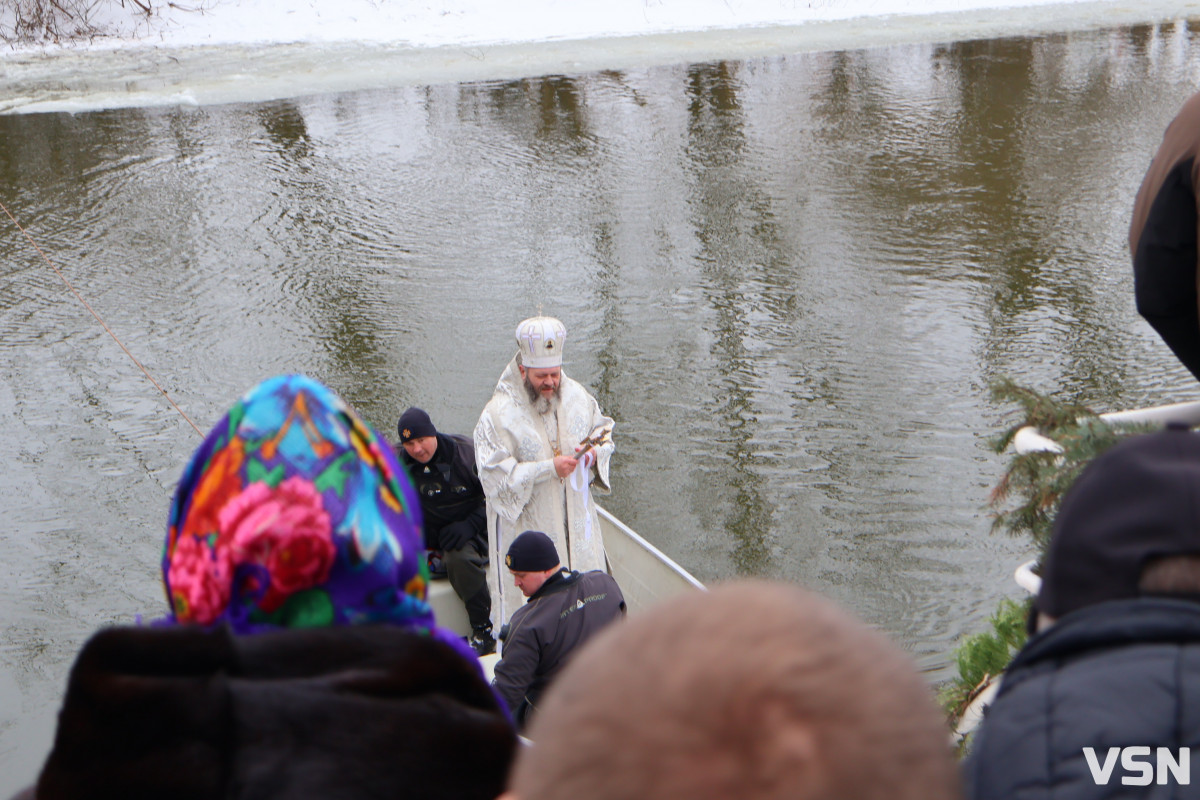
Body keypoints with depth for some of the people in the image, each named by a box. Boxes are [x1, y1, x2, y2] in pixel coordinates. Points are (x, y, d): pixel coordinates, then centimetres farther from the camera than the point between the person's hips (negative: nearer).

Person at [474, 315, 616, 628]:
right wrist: (549, 468, -24)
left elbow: (603, 431, 15)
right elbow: (495, 475, -18)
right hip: (527, 523, -5)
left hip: (575, 517, 5)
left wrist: (596, 452, -9)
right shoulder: (499, 413, -16)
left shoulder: (576, 396, 1)